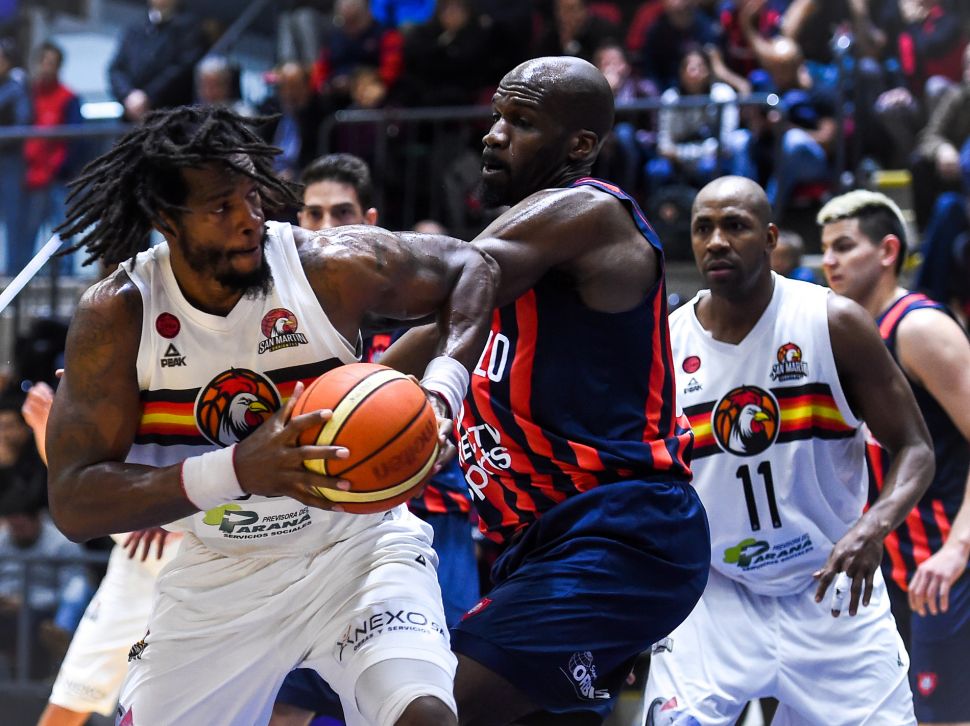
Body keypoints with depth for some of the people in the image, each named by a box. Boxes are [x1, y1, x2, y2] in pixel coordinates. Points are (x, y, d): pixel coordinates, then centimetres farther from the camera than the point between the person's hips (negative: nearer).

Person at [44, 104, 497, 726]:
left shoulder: (332, 269, -17)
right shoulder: (115, 317, -17)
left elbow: (468, 267, 1)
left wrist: (442, 388, -19)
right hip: (219, 575, 2)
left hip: (356, 544, -2)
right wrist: (235, 470, -38)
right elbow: (73, 504, -24)